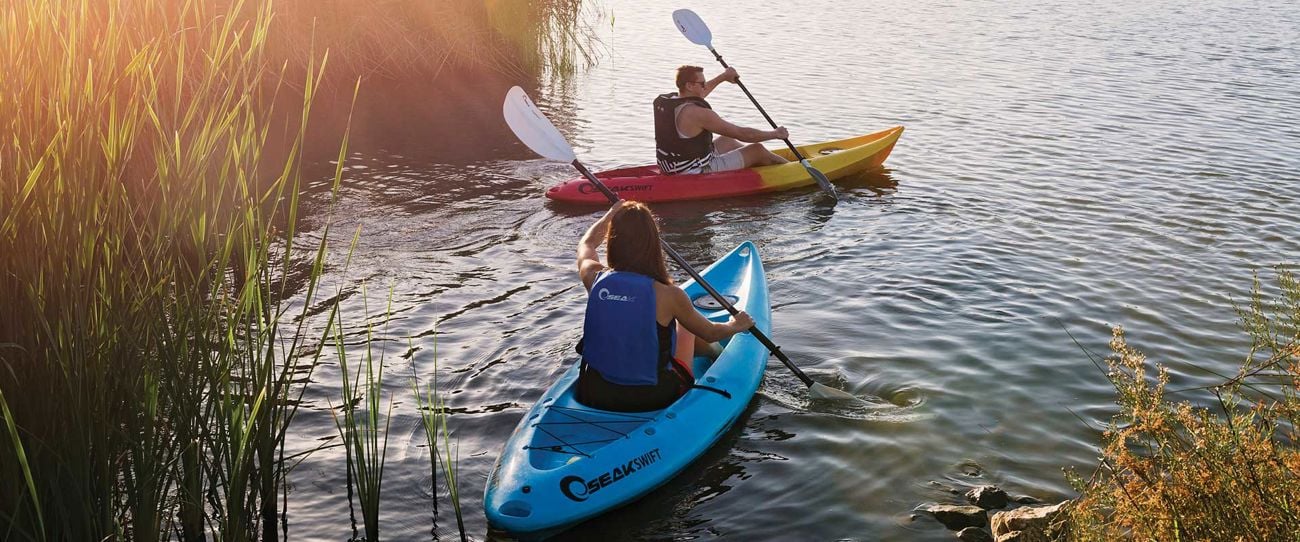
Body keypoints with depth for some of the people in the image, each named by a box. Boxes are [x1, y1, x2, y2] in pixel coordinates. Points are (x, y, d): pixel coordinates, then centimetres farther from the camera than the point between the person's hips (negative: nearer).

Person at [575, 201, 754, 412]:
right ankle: (719, 354, 56)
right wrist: (736, 325, 23)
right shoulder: (668, 295, -21)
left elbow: (586, 243, 14)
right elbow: (710, 333, 0)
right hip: (652, 399, -3)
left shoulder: (594, 278, -13)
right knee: (684, 325, 26)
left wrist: (613, 212, 33)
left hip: (594, 394, 3)